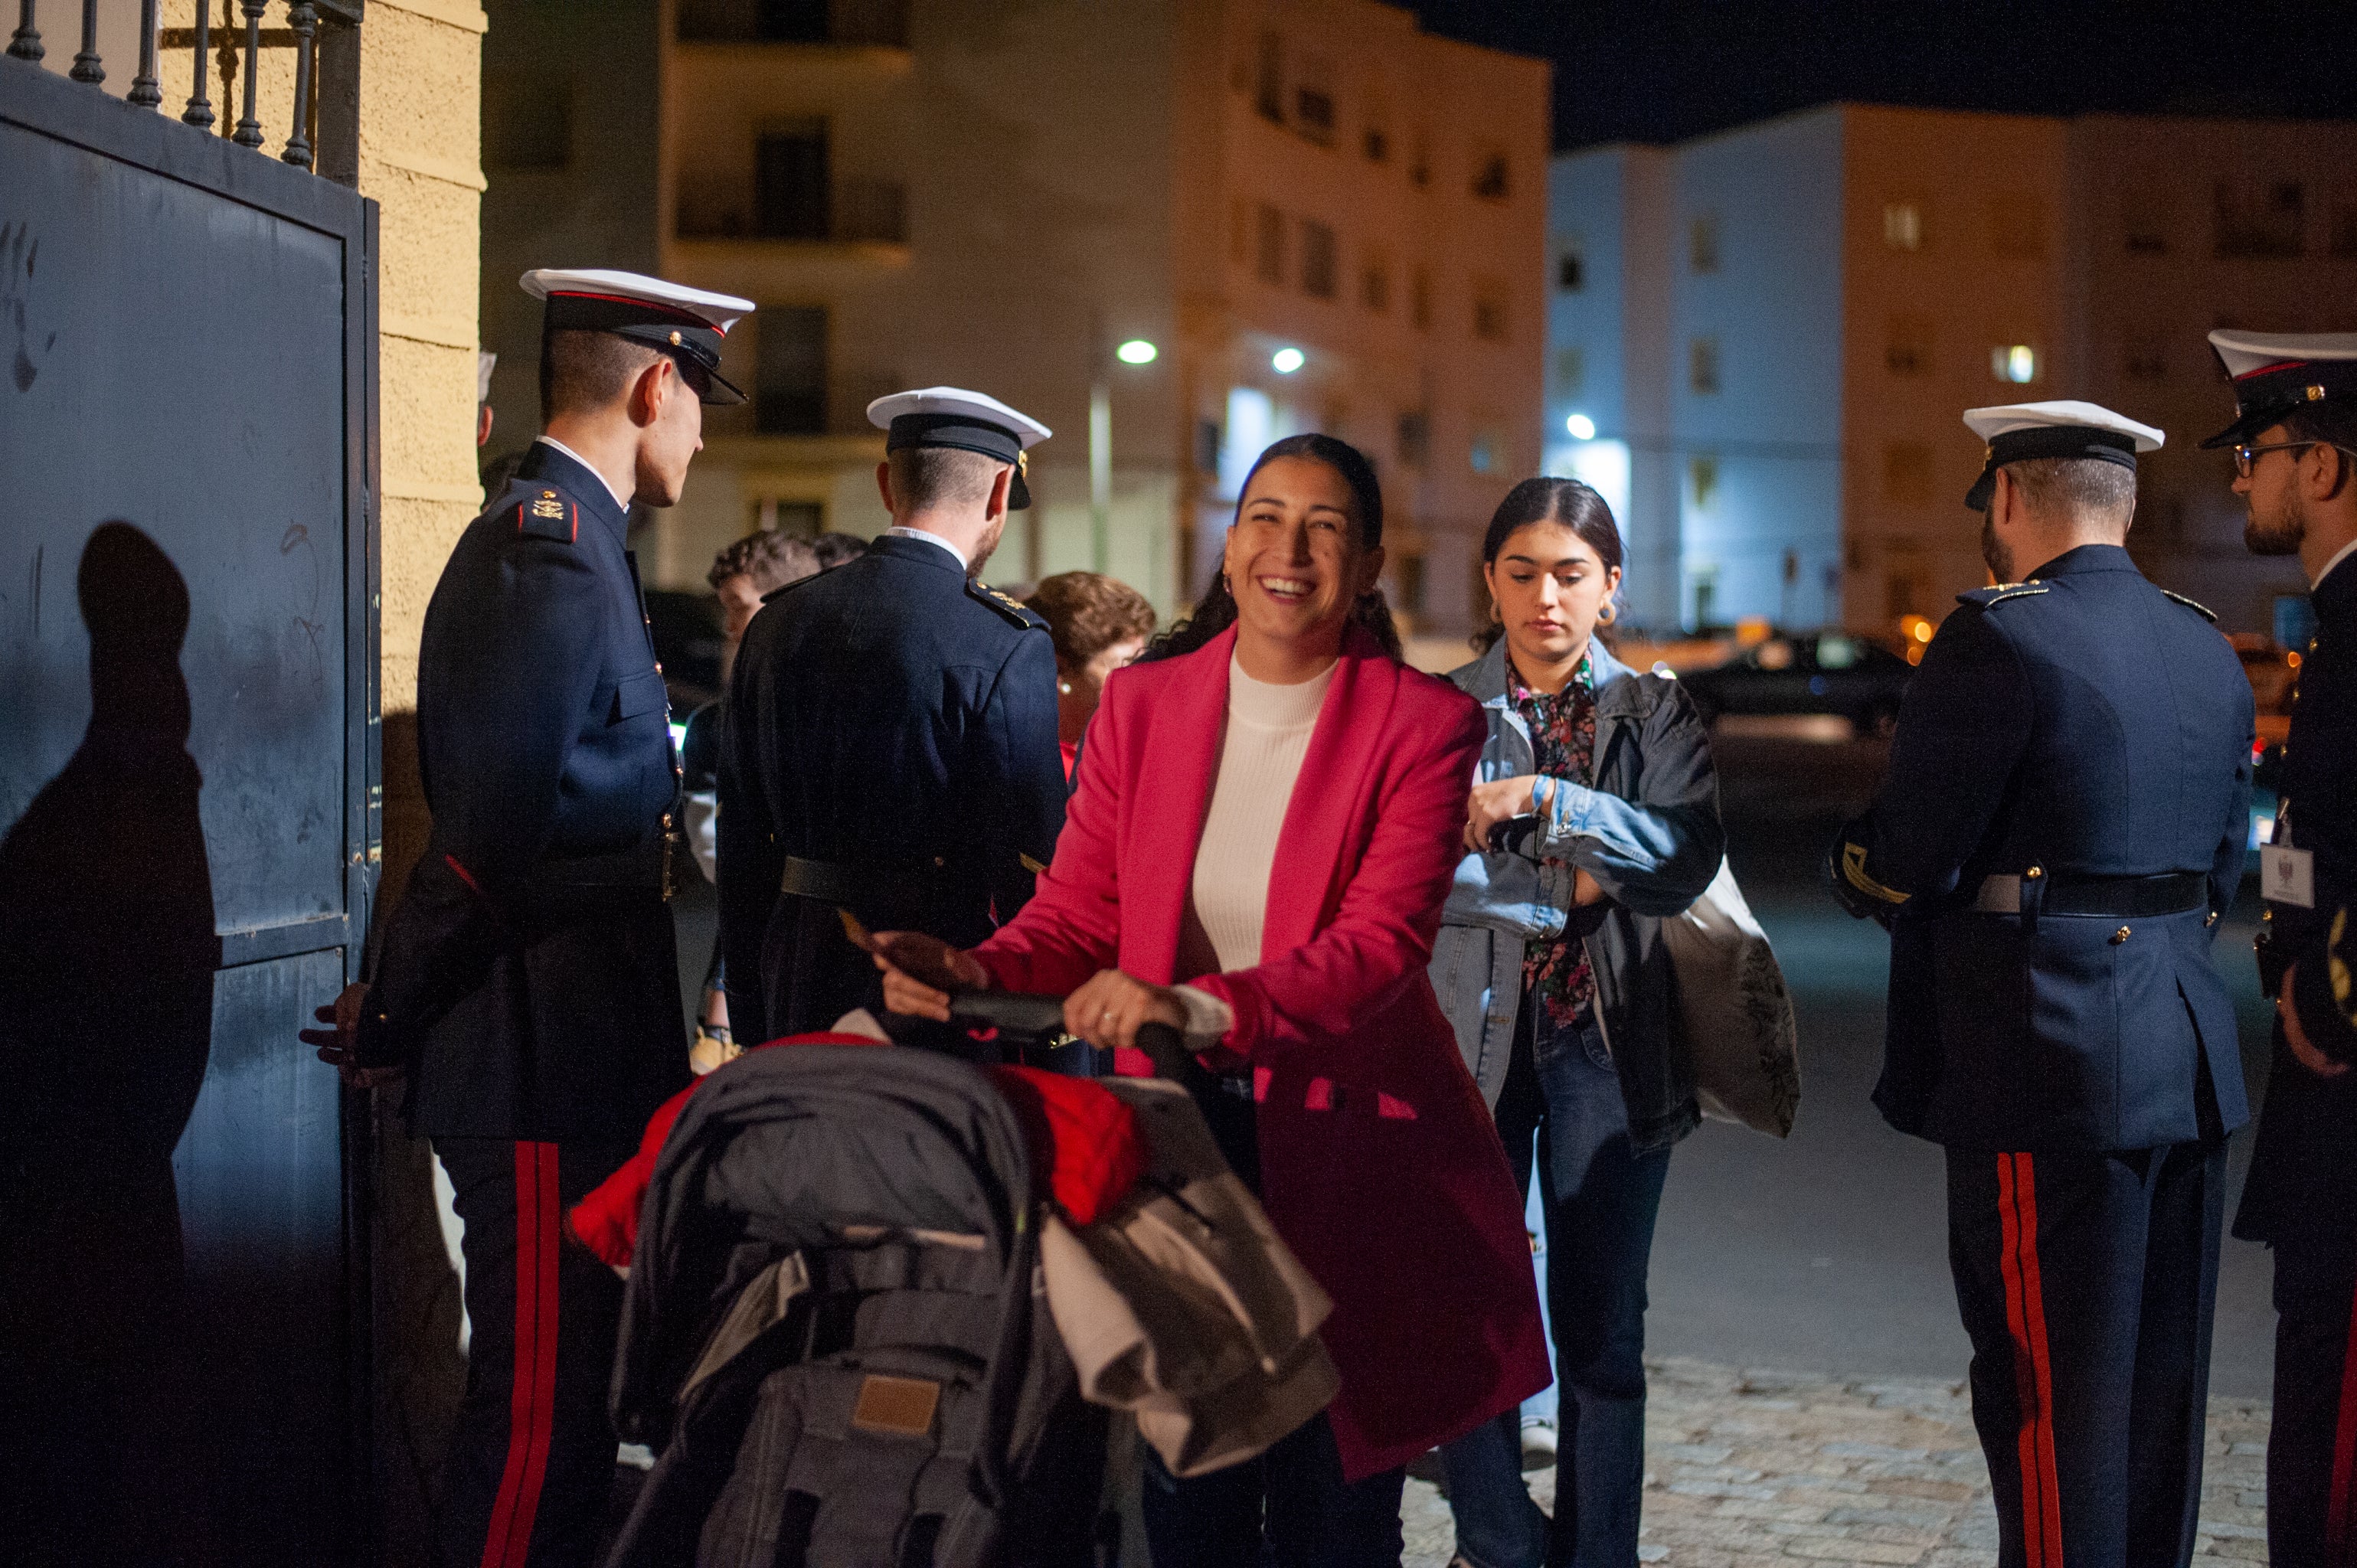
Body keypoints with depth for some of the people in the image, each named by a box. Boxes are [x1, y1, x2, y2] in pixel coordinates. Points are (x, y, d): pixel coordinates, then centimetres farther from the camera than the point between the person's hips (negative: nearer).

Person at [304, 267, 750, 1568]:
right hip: (545, 1066, -10)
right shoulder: (553, 558, -18)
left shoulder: (552, 537, 16)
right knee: (538, 1406, -3)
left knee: (565, 1388, 16)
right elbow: (487, 843, -21)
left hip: (575, 1052, 10)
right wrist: (388, 1022, -10)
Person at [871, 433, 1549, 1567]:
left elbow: (1378, 945, -18)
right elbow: (1078, 910, 3)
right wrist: (977, 974, -19)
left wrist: (1196, 1007, -33)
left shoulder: (1422, 725, -7)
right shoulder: (1142, 703, 4)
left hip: (1341, 1136, -3)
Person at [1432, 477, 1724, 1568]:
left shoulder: (1657, 713, 7)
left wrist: (1544, 801, -18)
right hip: (1471, 1035, 0)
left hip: (1608, 1040, 0)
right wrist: (1557, 890, -13)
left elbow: (1689, 856, -10)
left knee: (1602, 1327, 3)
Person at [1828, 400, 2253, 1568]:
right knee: (2158, 1391, 16)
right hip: (2190, 1065, 8)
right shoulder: (2208, 651, 12)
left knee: (2052, 1400, -2)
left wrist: (1845, 859, 8)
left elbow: (1901, 871, -12)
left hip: (2047, 1076, -8)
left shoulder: (1999, 638, -13)